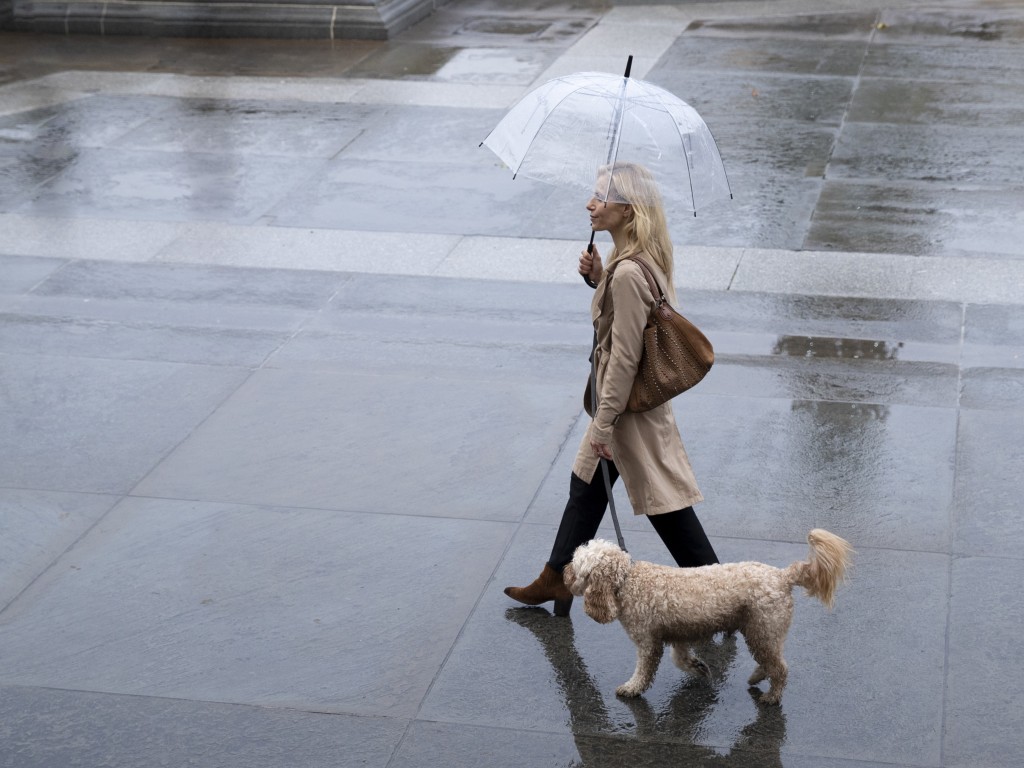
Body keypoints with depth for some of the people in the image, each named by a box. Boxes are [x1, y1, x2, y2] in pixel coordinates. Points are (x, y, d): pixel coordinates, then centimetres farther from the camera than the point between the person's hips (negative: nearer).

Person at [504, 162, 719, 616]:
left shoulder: (628, 273, -28)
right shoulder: (643, 257, 1)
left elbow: (624, 357, -26)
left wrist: (604, 421, -19)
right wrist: (598, 276, 0)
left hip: (632, 405, -11)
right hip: (630, 395, 11)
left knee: (665, 500, 2)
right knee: (587, 484, 21)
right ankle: (557, 579, 34)